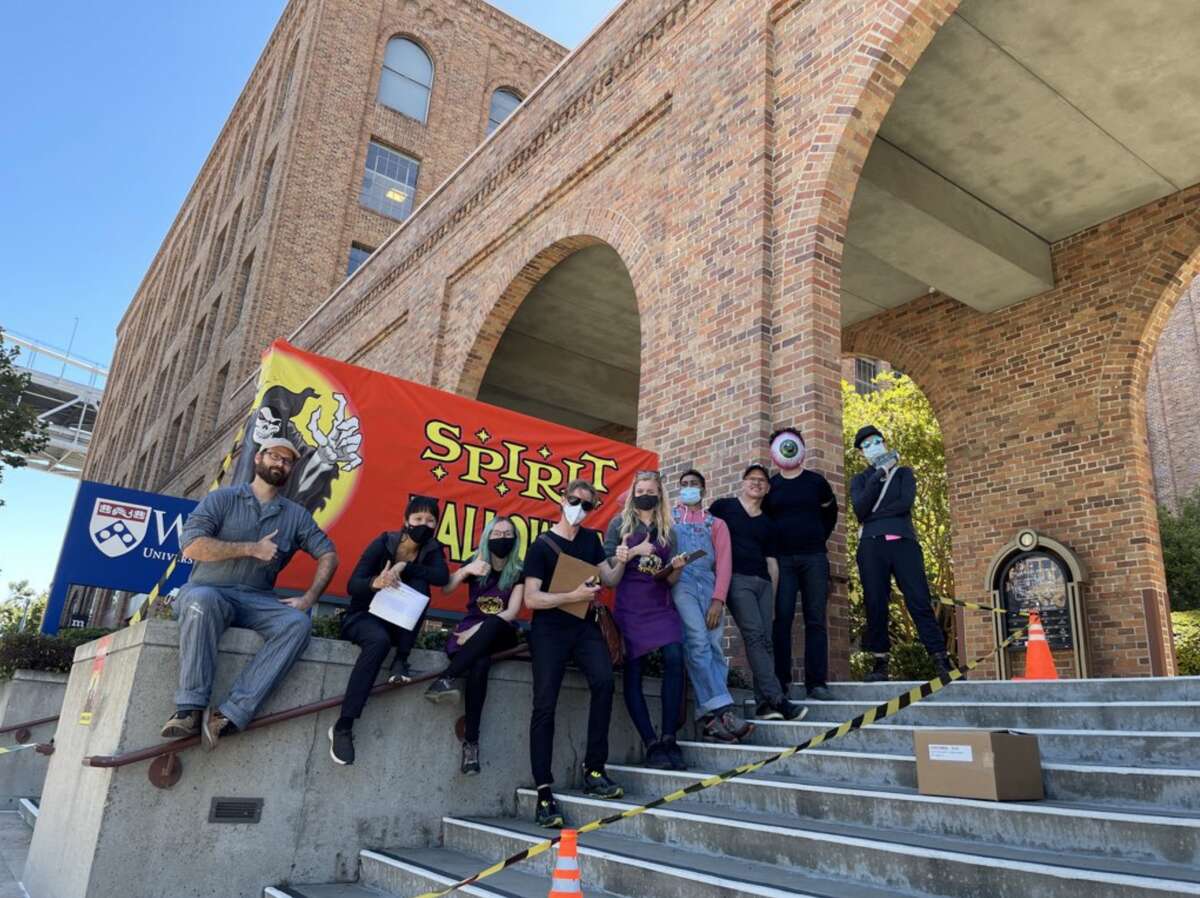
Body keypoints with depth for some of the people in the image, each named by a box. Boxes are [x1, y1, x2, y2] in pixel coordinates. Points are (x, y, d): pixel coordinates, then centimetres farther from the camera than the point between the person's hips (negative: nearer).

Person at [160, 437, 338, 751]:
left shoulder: (296, 515, 14)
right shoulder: (223, 498, 5)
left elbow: (328, 555, 11)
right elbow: (191, 545, -9)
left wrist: (309, 597, -4)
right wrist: (252, 549, -11)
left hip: (257, 600, 3)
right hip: (209, 591, -2)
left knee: (299, 622, -28)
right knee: (201, 600, -38)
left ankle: (230, 714, -36)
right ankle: (190, 709, -33)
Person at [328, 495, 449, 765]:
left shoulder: (432, 550, -2)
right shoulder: (384, 542, -12)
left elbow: (443, 576, -23)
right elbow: (353, 585, -17)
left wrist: (404, 566, -31)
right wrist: (375, 582, -39)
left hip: (397, 622, 3)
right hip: (364, 615, -3)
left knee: (419, 584, -25)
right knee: (379, 641, -37)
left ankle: (401, 659, -20)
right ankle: (343, 726, -36)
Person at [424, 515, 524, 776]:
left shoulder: (519, 570, -2)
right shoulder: (475, 563, 5)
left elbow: (512, 612, -12)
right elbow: (445, 590, -7)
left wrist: (478, 630, -26)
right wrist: (465, 571, -27)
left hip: (501, 634, -1)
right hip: (471, 629, 1)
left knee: (491, 623, -39)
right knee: (480, 664, -35)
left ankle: (446, 678, -41)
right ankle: (471, 741, -39)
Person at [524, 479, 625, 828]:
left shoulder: (590, 539, 13)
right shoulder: (542, 545, -2)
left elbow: (611, 580, 14)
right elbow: (531, 598, -8)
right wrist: (574, 596, -16)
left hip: (584, 626, 3)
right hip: (549, 630, -3)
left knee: (604, 681, -23)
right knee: (545, 705, -11)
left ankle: (593, 769, -12)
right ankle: (544, 792, -3)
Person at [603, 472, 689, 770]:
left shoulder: (667, 530, 16)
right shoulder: (620, 523, 9)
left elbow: (670, 580, 13)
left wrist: (677, 569, -8)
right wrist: (635, 551, -9)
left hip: (660, 603, 2)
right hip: (629, 604, -2)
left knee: (674, 658, -19)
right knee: (633, 670, -7)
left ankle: (669, 739, -14)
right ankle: (652, 745, -3)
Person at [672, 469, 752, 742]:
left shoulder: (716, 524, 21)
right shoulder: (667, 517, 21)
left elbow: (724, 562, 9)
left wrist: (718, 599, -4)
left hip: (708, 584, 3)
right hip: (680, 583, -3)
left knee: (714, 648, -7)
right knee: (698, 644, -18)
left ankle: (709, 720, -9)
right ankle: (721, 710, -25)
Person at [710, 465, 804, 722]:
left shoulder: (767, 524, 22)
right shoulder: (723, 507, 9)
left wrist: (773, 598, 14)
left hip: (763, 582, 5)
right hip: (736, 578, -5)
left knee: (765, 640, -2)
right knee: (755, 635, -17)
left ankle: (764, 704, -1)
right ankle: (776, 699, -21)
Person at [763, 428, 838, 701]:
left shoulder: (817, 482, 7)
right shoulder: (769, 485, 6)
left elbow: (830, 514, 20)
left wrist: (819, 537, 12)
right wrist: (773, 545, 7)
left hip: (814, 558, 1)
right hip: (782, 560, 0)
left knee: (815, 620, -1)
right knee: (782, 619, -4)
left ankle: (816, 683, 1)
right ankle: (781, 681, 0)